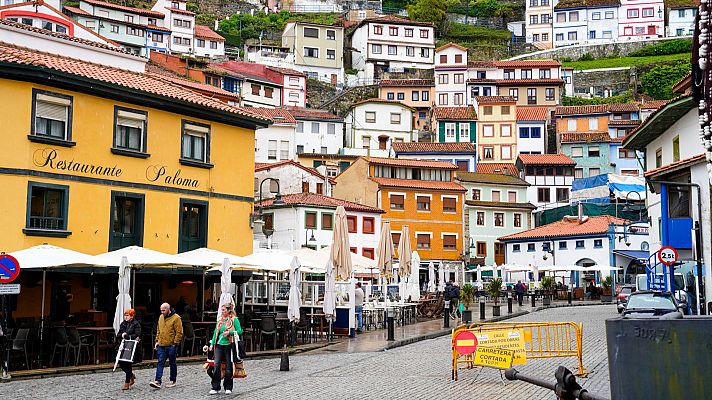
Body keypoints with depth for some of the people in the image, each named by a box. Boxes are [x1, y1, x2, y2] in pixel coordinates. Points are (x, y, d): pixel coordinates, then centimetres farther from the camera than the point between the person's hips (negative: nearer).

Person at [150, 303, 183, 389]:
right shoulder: (161, 317, 11)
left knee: (172, 363, 7)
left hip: (171, 345, -5)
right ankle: (158, 381, -8)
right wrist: (157, 341, 12)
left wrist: (175, 343, -14)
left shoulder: (176, 318, -9)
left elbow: (179, 332, -11)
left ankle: (173, 381, 18)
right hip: (161, 345, 5)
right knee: (160, 363, -3)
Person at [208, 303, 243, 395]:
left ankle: (228, 388, 15)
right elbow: (216, 332, 17)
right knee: (216, 365, -7)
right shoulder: (220, 320, 13)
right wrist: (212, 344, 11)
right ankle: (215, 388, -3)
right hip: (219, 345, 4)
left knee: (228, 367, 3)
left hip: (229, 345, -4)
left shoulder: (234, 319, -2)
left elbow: (240, 331, -7)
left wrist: (229, 332, -20)